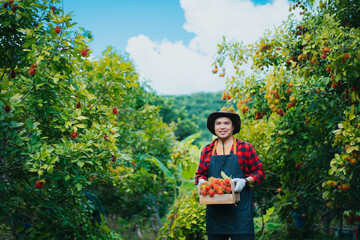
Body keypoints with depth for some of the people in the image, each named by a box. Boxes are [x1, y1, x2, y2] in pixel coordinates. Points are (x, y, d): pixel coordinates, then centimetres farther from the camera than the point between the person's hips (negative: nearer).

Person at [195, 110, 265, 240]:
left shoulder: (245, 148, 5)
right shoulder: (207, 150, 13)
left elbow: (259, 172, 6)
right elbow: (200, 173, 20)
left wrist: (245, 181, -12)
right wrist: (201, 181, -2)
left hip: (240, 208, -2)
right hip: (214, 209, 3)